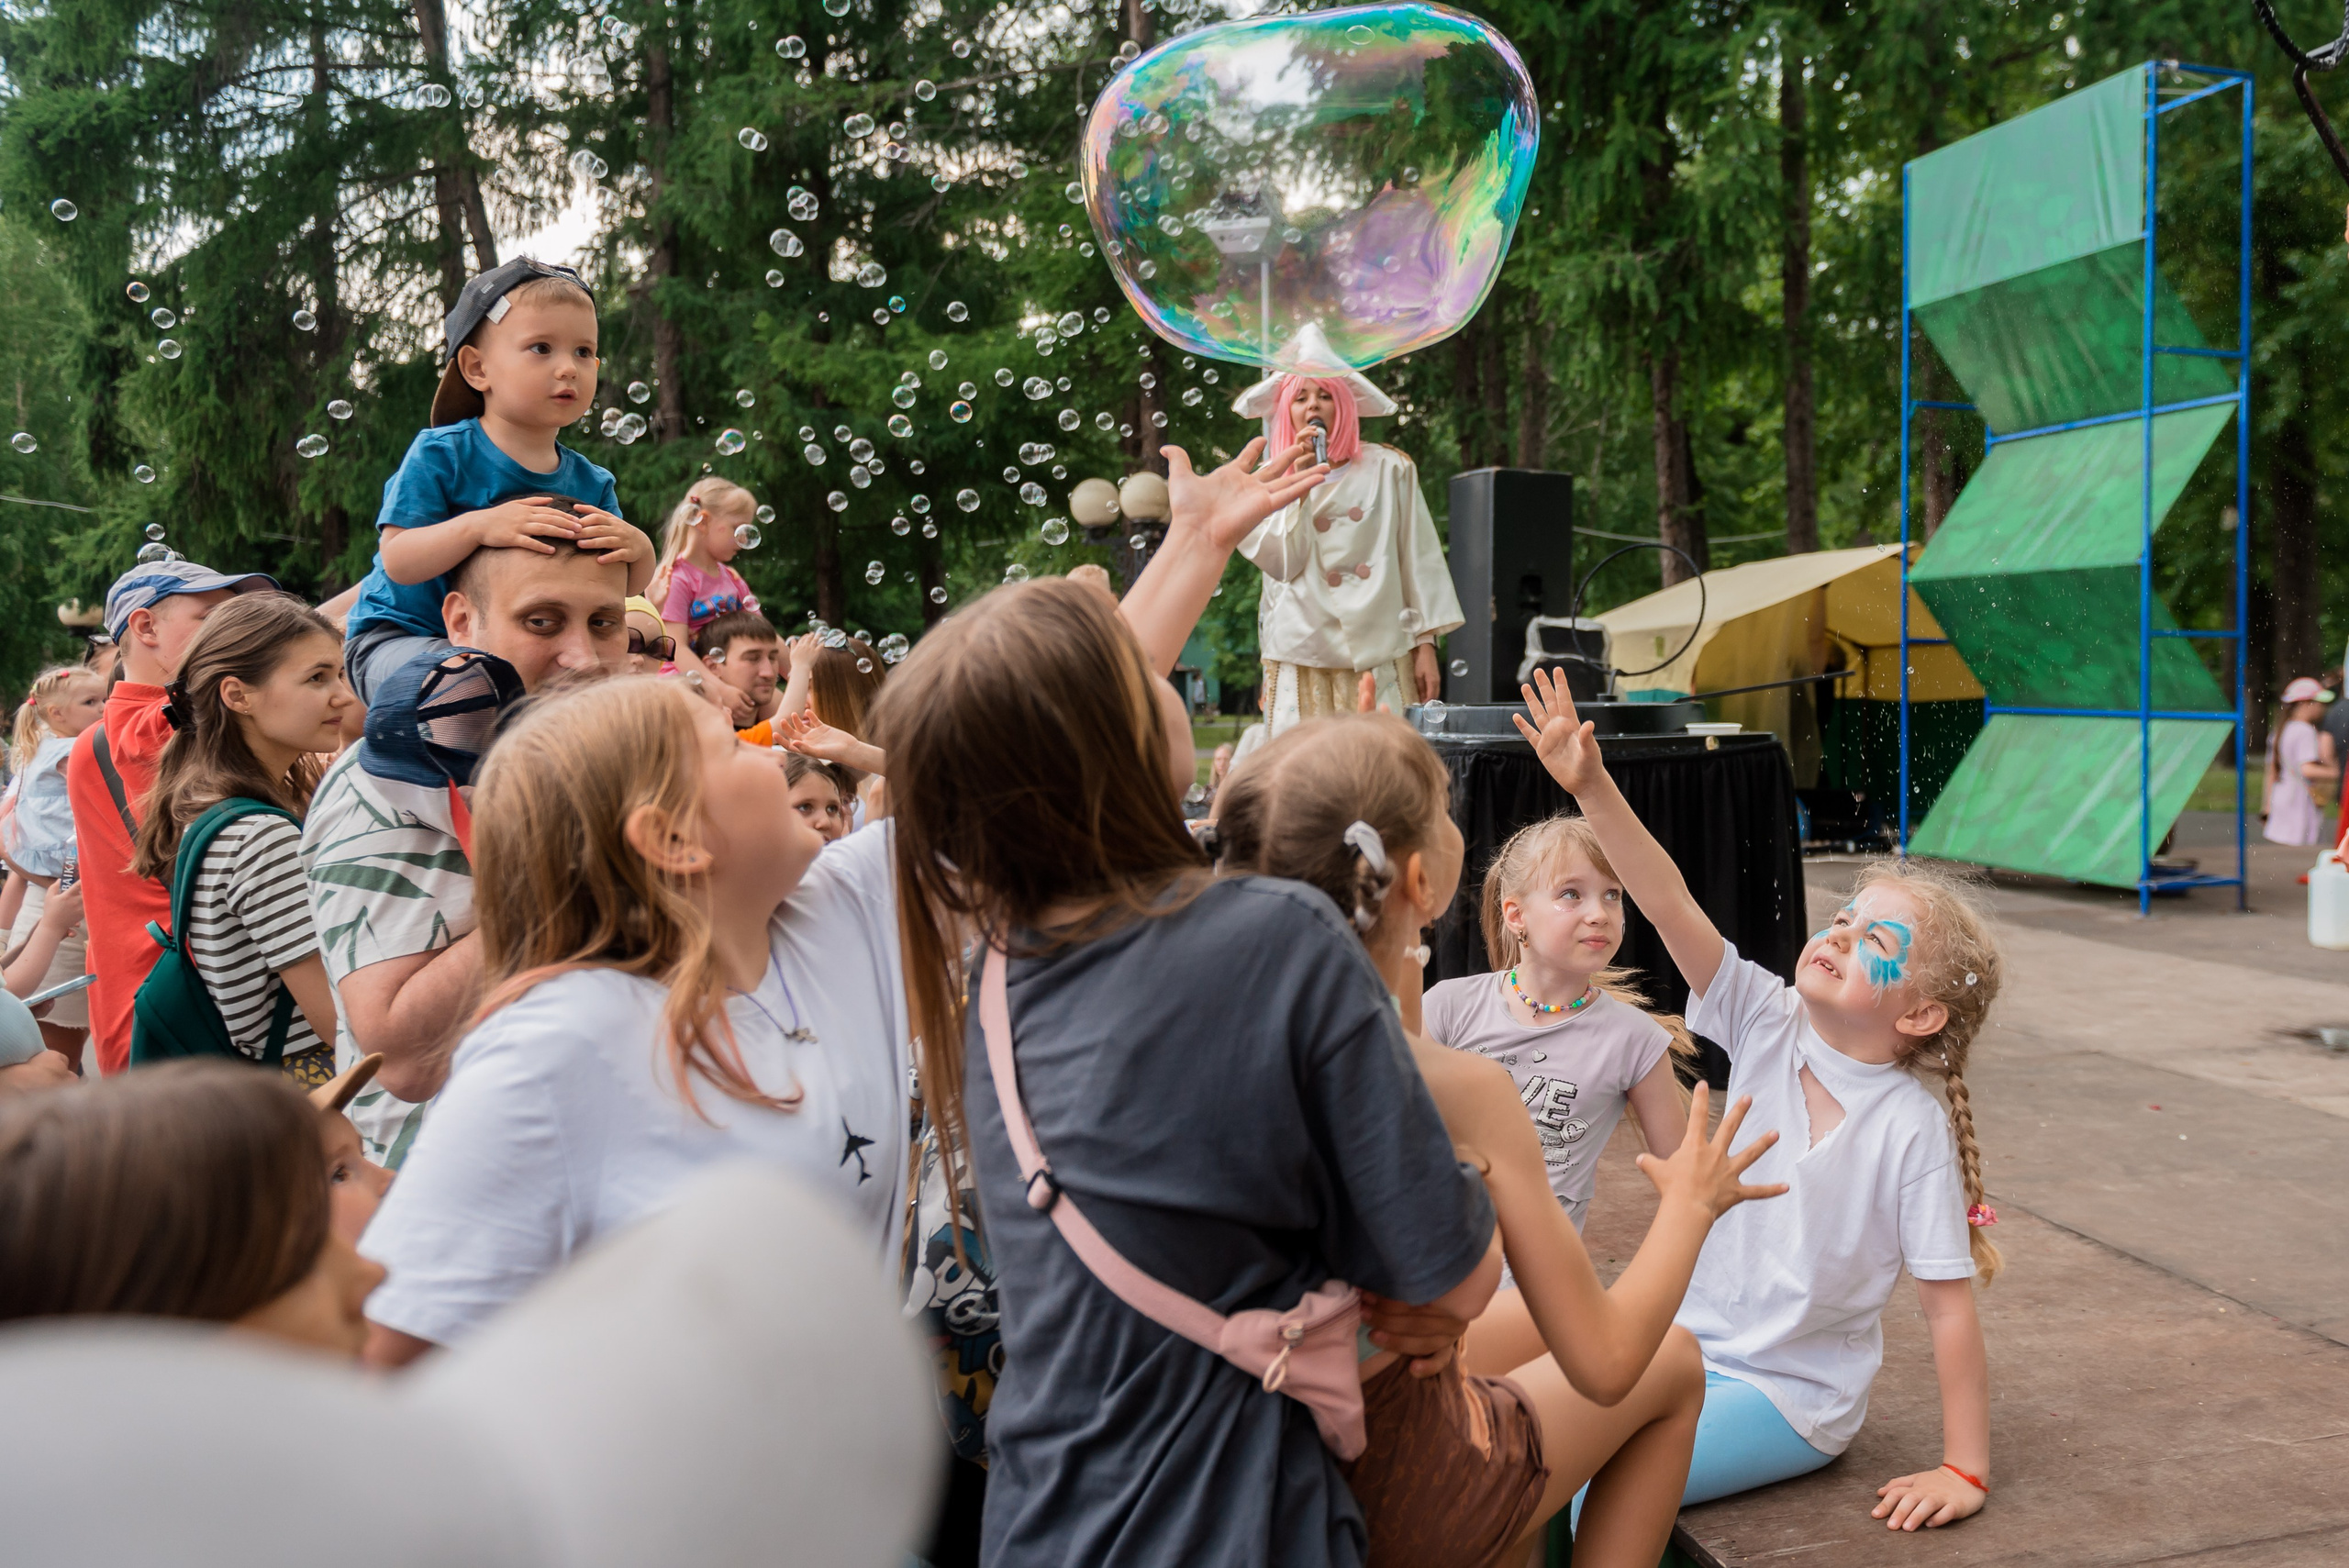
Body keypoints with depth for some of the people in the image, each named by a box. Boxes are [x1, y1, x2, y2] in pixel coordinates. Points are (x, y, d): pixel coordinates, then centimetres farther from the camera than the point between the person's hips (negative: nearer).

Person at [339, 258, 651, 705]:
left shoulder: (591, 483, 1)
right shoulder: (441, 454, -12)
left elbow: (625, 587, -2)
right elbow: (398, 561, -20)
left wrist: (638, 550, -26)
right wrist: (476, 527, -37)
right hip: (398, 638, -5)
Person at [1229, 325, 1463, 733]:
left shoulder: (1388, 469, 7)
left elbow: (1419, 560, 7)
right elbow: (1283, 564, -6)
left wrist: (1426, 644, 3)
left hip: (1382, 657, 0)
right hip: (1302, 663, 0)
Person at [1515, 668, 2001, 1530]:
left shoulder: (1913, 1129, -18)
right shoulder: (1768, 1026, -7)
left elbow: (1950, 1306, -13)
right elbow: (1671, 907, -19)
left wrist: (1964, 1472, -13)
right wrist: (1591, 786, -29)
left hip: (1790, 1394, -5)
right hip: (1689, 1343, 5)